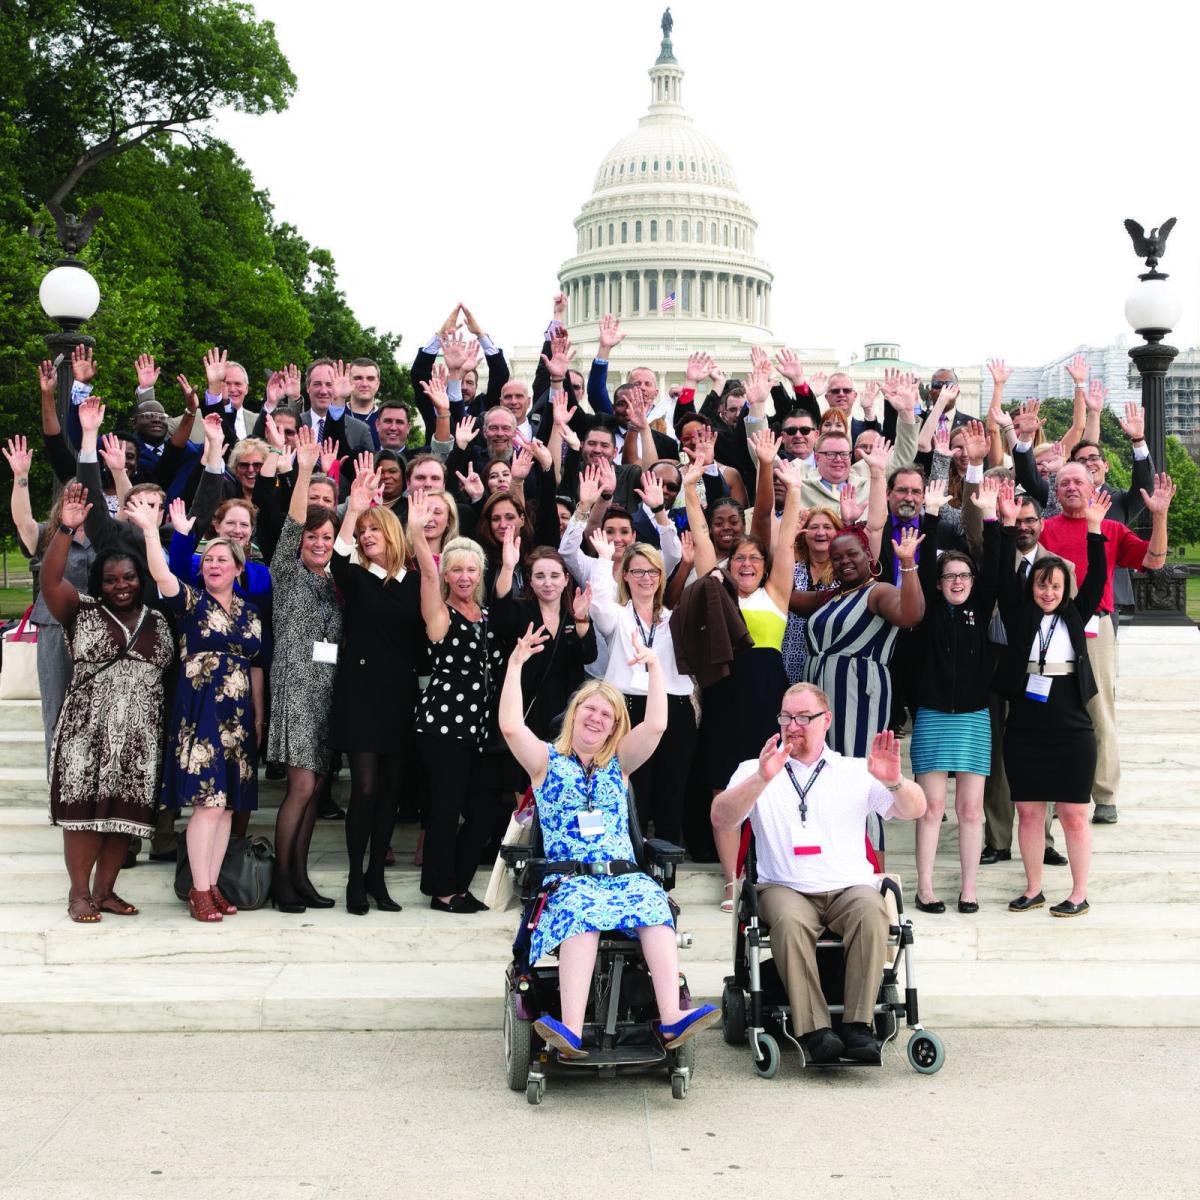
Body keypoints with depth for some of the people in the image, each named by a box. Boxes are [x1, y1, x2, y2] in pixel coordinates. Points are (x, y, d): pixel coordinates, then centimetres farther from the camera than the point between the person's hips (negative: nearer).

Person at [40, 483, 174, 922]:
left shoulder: (158, 622, 12)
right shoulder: (82, 611, 2)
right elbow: (49, 580, -14)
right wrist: (65, 528, -24)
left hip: (140, 735, 3)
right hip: (89, 729, -3)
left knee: (126, 811, 4)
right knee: (86, 807, -3)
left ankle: (104, 889, 17)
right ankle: (79, 891, 10)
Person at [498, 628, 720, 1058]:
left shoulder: (618, 764, 22)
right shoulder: (548, 760, 14)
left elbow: (655, 726, 7)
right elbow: (510, 726, -4)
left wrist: (655, 667, 1)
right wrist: (516, 664, -7)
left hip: (624, 874, 3)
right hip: (568, 880, -3)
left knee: (655, 906, -32)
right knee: (581, 914, -38)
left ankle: (672, 1018, -46)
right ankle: (572, 1031, -53)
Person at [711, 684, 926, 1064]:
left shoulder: (856, 772, 15)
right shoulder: (755, 771, 13)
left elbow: (915, 810, 3)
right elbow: (721, 820, -6)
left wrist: (893, 781, -20)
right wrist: (761, 779, -23)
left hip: (850, 887, 1)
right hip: (785, 889, -1)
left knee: (871, 911, -32)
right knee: (790, 919, -34)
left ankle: (858, 1026, -30)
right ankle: (813, 1032, -33)